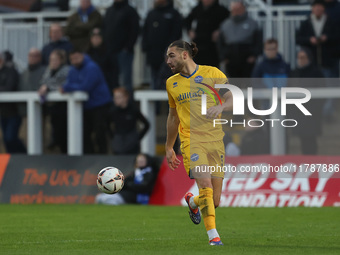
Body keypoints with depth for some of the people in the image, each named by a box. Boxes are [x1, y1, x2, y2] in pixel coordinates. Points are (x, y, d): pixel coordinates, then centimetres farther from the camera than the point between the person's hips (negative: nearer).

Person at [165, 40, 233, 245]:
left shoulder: (211, 73, 2)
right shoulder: (171, 83, 13)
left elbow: (233, 99, -1)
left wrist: (221, 106, -23)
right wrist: (169, 148, 27)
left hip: (215, 140, 0)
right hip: (191, 141, 0)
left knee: (214, 201, 2)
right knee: (205, 185, -24)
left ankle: (192, 202, 36)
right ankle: (213, 236, -22)